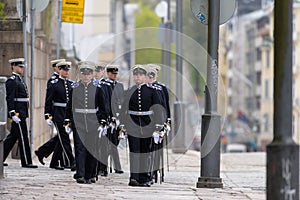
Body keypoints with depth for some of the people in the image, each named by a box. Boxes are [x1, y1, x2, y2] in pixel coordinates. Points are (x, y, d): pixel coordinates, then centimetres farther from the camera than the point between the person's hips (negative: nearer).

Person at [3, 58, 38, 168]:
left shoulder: (19, 79, 18)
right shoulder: (11, 80, -12)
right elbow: (10, 98, -18)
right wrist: (13, 114, -23)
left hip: (22, 113, 10)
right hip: (17, 112, -10)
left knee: (13, 136, 12)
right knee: (23, 137, -6)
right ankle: (26, 162, -2)